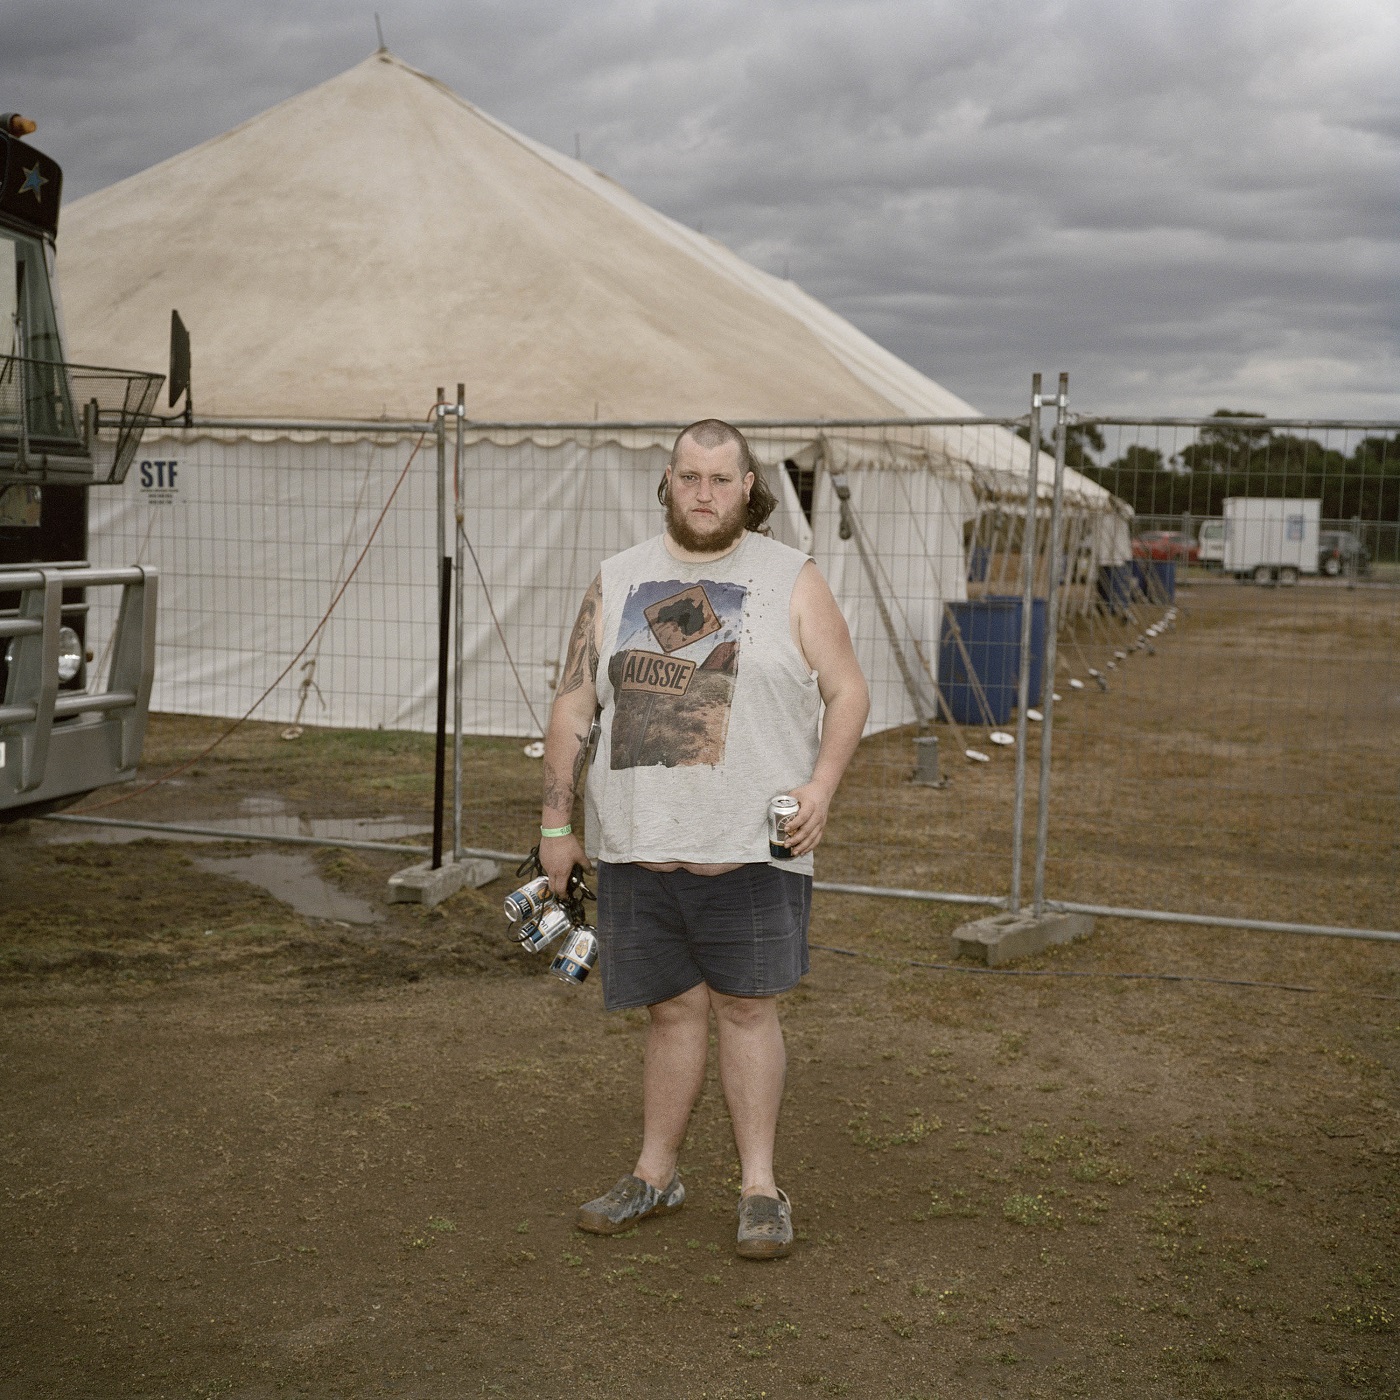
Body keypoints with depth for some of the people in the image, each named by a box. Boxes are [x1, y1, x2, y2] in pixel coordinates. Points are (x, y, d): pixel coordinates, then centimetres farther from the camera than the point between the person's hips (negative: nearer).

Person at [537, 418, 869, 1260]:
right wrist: (557, 822, 8)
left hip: (753, 845, -2)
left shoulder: (791, 580, 3)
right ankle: (656, 1175, 25)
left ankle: (761, 1189, 13)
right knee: (673, 1008, 10)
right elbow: (574, 707, 11)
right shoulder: (618, 582, 10)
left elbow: (849, 691, 2)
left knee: (747, 1006, 2)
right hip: (639, 844, 3)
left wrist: (822, 785, -12)